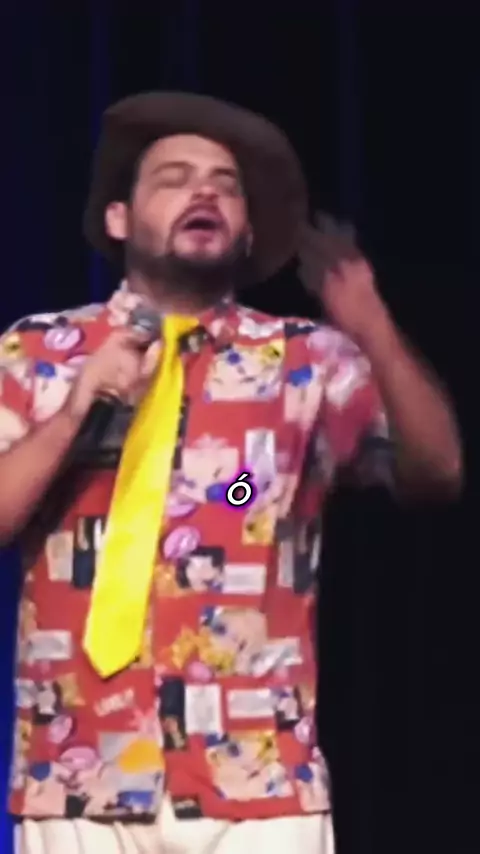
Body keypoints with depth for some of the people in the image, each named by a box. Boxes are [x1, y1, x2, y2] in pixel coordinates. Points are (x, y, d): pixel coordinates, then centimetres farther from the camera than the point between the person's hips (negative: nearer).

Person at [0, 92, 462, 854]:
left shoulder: (306, 360, 8)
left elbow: (436, 471, -6)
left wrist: (374, 333, -21)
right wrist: (73, 413, -10)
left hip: (257, 785, 0)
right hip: (81, 786, 0)